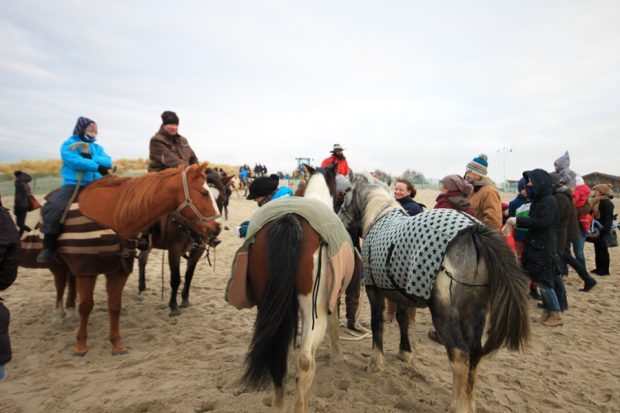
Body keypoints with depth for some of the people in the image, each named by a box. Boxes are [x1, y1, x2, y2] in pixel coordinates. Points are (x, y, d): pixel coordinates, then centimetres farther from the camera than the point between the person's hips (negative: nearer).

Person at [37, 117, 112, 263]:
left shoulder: (97, 147, 18)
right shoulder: (69, 145, 1)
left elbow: (108, 161, 1)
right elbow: (73, 161, -18)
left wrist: (91, 158, -15)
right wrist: (96, 166, -22)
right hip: (73, 185, -5)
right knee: (54, 207, -25)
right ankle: (48, 246, -15)